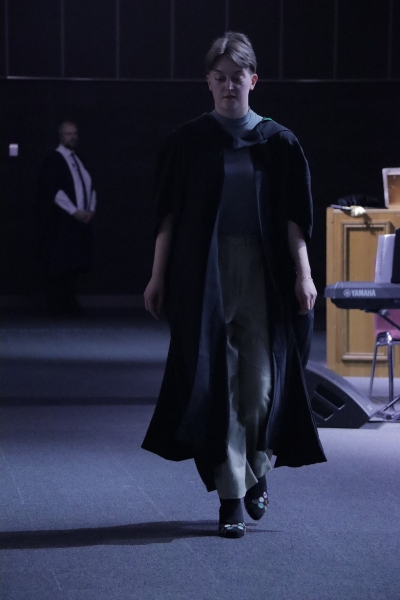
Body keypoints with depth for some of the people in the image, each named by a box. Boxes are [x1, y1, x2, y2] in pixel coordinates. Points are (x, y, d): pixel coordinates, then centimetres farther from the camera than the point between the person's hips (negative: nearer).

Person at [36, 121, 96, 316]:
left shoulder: (78, 161, 16)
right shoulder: (54, 160, -6)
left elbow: (89, 187, 17)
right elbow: (53, 190, -14)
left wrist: (91, 209, -1)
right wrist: (75, 211, -17)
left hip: (81, 219, 7)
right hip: (60, 222, -7)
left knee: (74, 263, 5)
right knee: (60, 262, -6)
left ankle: (70, 304, 8)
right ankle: (58, 306, -3)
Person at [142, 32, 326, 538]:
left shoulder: (278, 142, 5)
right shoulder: (187, 141, 4)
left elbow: (294, 216, 3)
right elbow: (168, 214, 5)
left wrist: (303, 273, -6)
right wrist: (158, 275, 2)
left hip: (262, 273, 1)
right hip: (204, 273, 0)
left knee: (260, 379, -2)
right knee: (215, 380, -5)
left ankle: (254, 472, 25)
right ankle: (232, 495, -1)